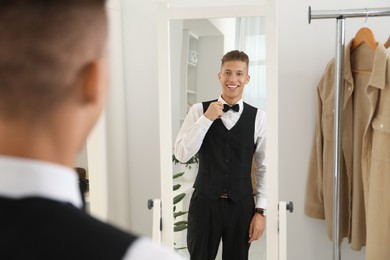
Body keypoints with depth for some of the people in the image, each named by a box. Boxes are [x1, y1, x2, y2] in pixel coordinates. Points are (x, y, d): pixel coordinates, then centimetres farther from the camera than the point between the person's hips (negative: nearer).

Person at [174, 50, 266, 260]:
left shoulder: (258, 117, -2)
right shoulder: (199, 110, -4)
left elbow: (264, 168, 1)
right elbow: (182, 154, -11)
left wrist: (261, 210, -1)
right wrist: (207, 118, -17)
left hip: (241, 205, 1)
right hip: (204, 203, 0)